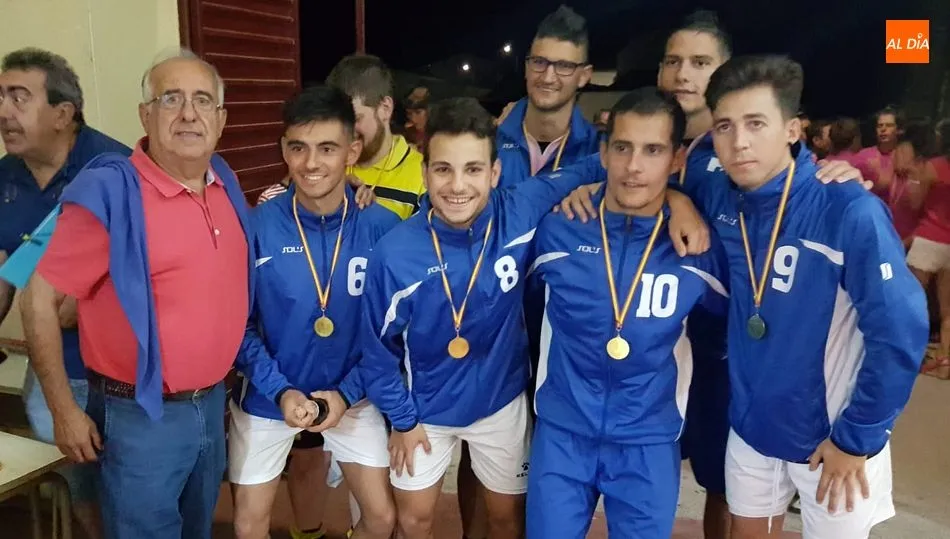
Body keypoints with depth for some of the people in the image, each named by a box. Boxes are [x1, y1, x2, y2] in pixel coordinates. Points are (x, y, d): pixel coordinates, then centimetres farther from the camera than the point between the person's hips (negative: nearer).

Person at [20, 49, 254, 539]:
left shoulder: (225, 182, 1)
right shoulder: (110, 192, -18)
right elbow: (40, 302, -13)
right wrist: (65, 412, -11)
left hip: (212, 403, 6)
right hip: (141, 416, -6)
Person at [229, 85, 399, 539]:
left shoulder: (382, 227, -14)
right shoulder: (257, 227, -16)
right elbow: (240, 325, -8)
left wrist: (347, 392, -14)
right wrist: (281, 390, -18)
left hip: (350, 395, 1)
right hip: (267, 396, 0)